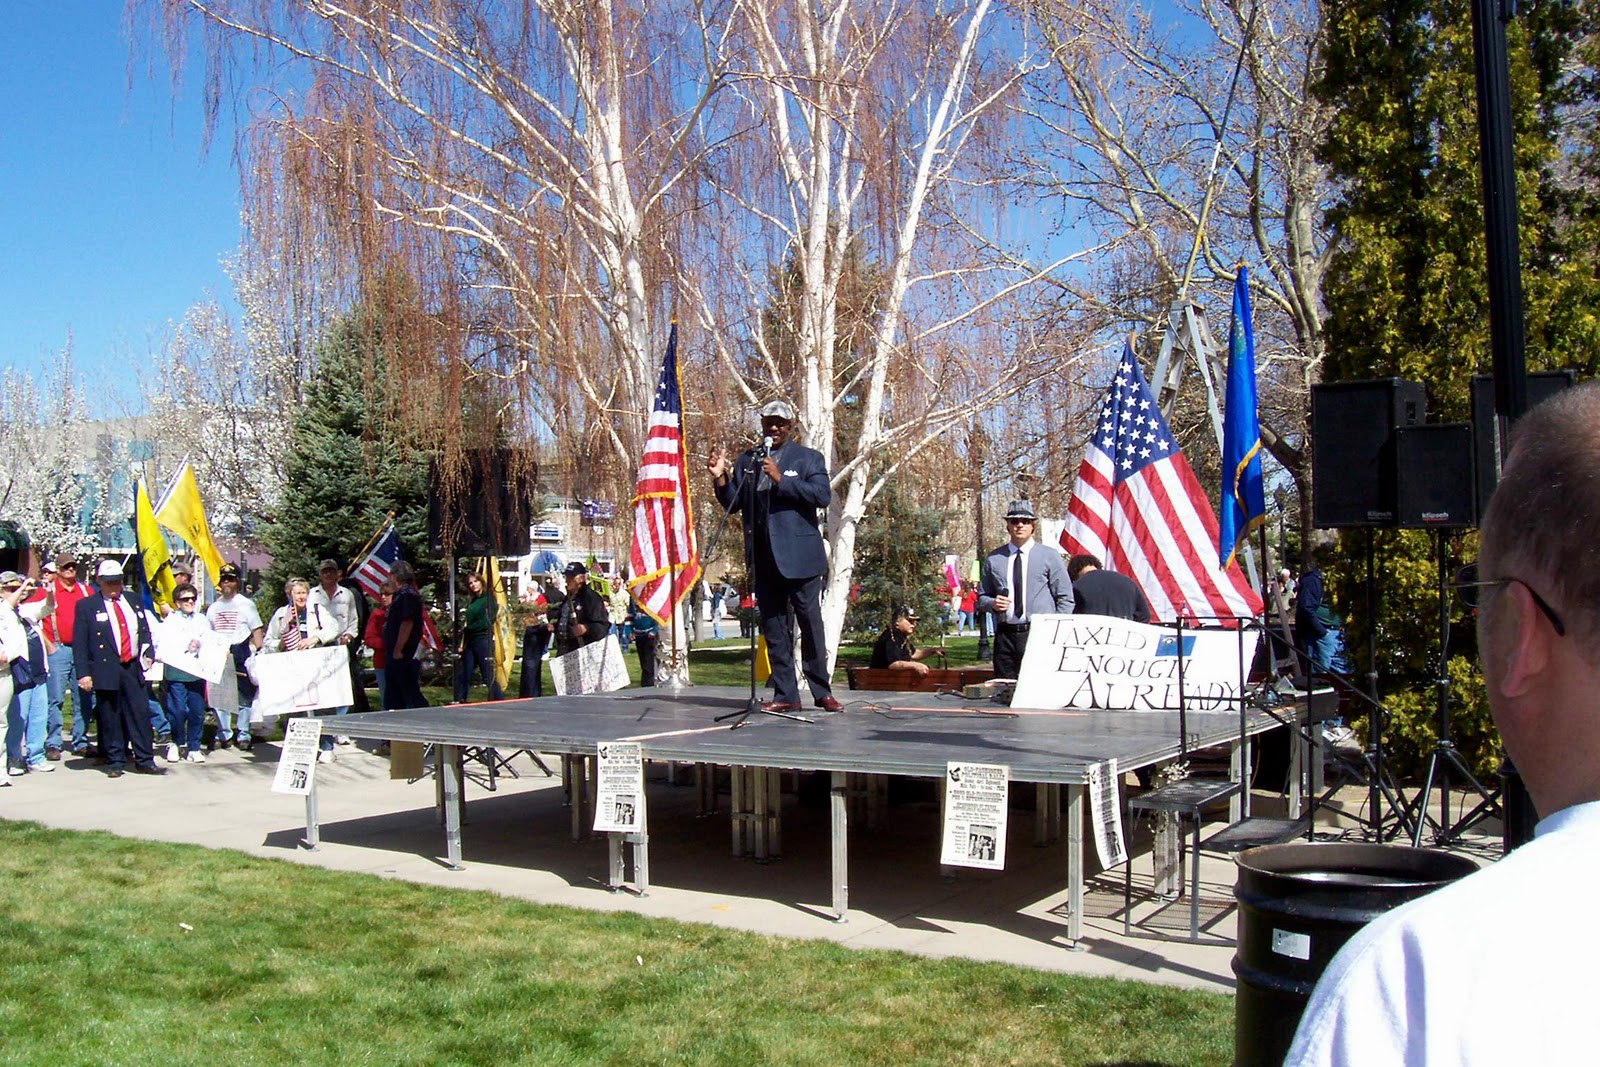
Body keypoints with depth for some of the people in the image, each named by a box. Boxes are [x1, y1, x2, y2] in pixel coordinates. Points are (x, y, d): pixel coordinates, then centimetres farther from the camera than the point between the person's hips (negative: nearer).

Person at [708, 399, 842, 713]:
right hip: (763, 557, 4)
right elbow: (732, 504, 13)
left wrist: (781, 479, -17)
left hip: (798, 555, -3)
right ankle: (785, 694, 10)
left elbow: (823, 496, -10)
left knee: (811, 622, 0)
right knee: (773, 627, 5)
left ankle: (822, 692, 9)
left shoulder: (808, 458, 5)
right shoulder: (746, 460, 14)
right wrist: (721, 478, -5)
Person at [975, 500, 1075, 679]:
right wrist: (992, 603, -3)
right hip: (1005, 636, 2)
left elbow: (1065, 599, 6)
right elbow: (981, 598, 20)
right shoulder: (993, 559, 11)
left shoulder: (1049, 556, 7)